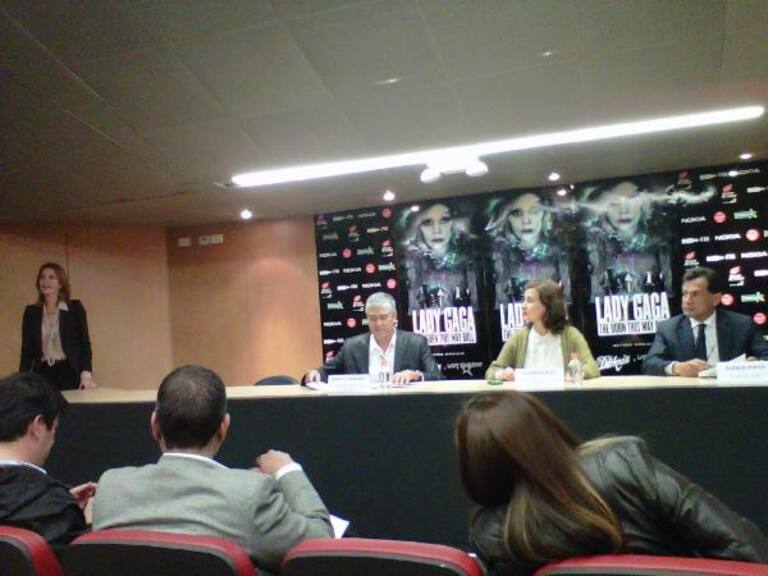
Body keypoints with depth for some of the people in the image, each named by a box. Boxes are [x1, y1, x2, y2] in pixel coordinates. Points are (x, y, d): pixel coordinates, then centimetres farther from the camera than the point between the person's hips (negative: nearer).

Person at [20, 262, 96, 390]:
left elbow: (85, 343, 0)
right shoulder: (31, 312, 10)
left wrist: (86, 374, -12)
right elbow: (27, 349, 9)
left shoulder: (75, 308, 2)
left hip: (69, 374, -2)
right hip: (42, 374, 2)